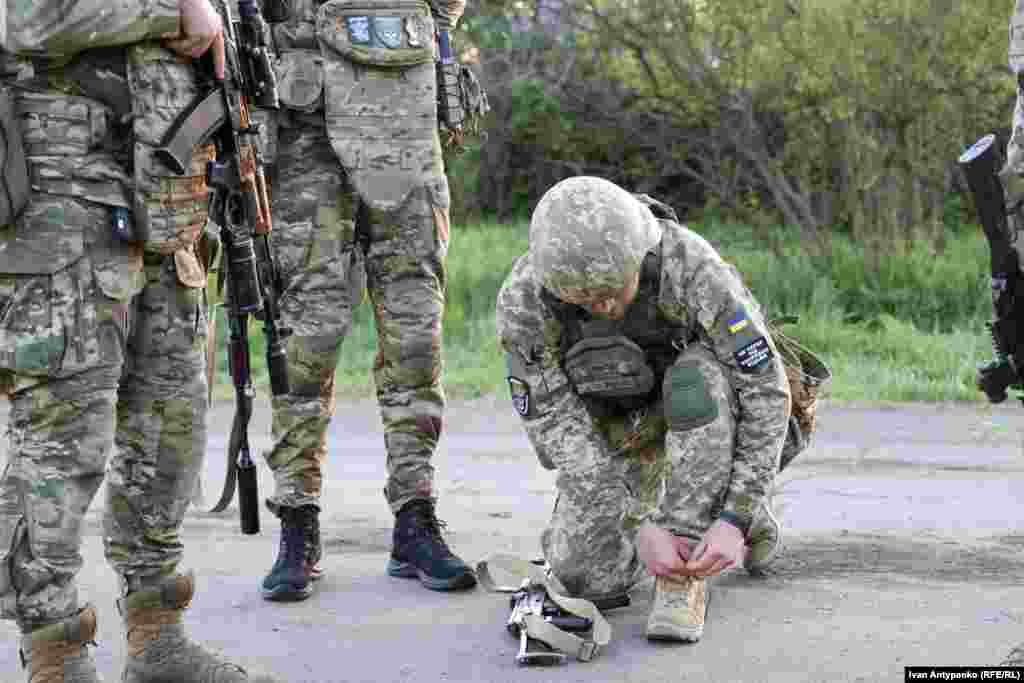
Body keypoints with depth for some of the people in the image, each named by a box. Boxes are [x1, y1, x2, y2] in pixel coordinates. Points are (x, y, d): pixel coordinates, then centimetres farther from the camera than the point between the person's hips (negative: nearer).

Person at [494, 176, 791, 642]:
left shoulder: (689, 264, -37)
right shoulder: (521, 301, -31)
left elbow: (768, 389, -34)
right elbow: (554, 425, -27)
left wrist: (736, 521, -41)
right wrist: (638, 528, -36)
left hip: (695, 410, -2)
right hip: (606, 427, 2)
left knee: (699, 380, -39)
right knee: (590, 576, -17)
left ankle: (685, 578, -26)